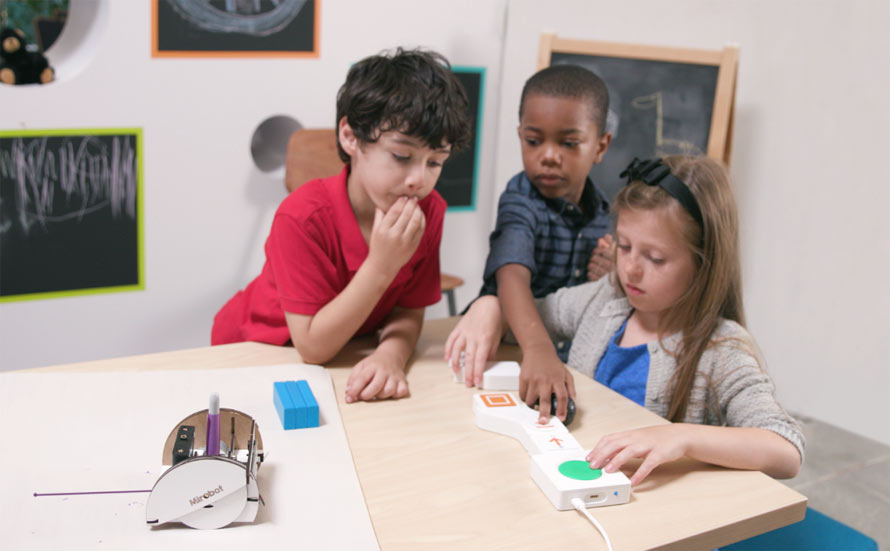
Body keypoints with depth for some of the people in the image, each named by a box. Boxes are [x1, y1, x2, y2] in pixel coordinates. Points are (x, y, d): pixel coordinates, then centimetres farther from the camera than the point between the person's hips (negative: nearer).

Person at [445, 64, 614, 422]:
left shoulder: (601, 212, 2)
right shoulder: (522, 201, -18)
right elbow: (512, 275, -38)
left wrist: (612, 277, -8)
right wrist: (538, 350, -55)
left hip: (570, 349, 3)